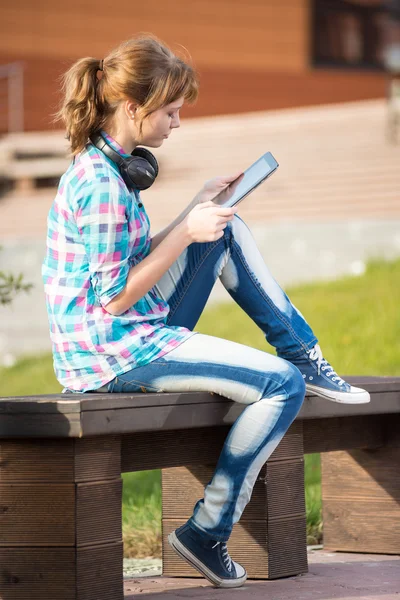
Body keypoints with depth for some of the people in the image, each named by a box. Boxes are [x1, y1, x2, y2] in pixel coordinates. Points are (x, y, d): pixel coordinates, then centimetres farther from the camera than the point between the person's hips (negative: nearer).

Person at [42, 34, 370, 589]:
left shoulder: (102, 166, 9)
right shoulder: (102, 185, -22)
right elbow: (116, 298, -21)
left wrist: (199, 209, 10)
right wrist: (187, 231, -17)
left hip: (138, 332, 10)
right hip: (114, 354, -10)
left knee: (228, 231, 15)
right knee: (284, 385, -12)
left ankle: (307, 357, 15)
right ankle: (207, 533, -5)